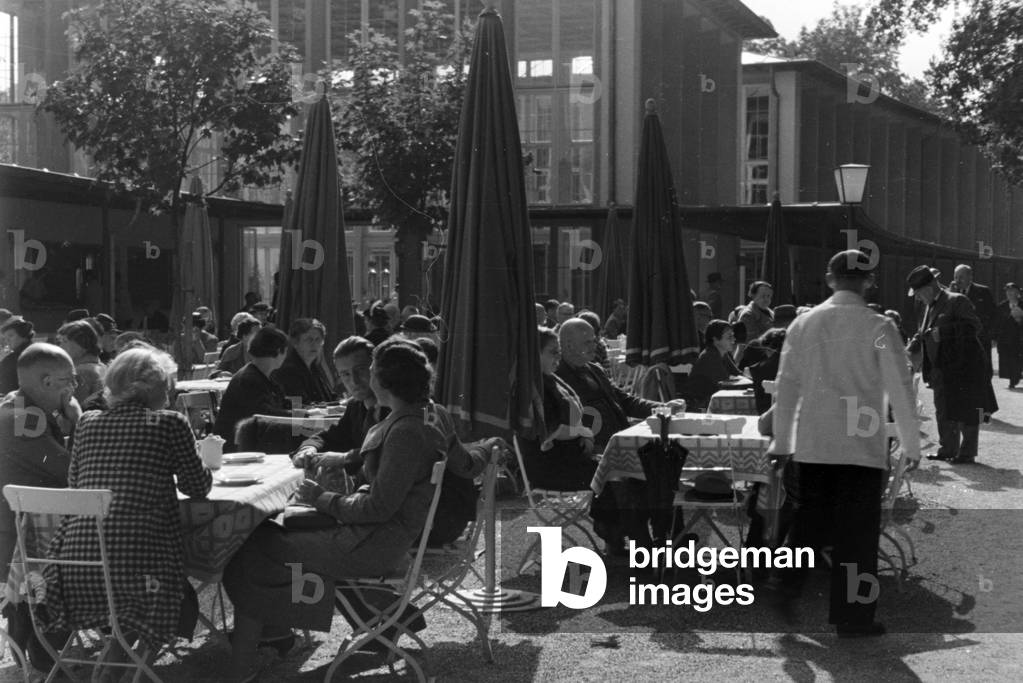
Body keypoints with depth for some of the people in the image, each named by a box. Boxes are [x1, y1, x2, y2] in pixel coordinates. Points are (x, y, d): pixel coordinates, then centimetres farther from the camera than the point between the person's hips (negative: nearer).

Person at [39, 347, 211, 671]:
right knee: (185, 606, 25)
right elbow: (197, 487, 8)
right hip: (135, 563, -5)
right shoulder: (171, 423, 0)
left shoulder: (87, 422, 12)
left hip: (74, 568, 5)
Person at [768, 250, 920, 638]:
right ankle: (851, 617, 10)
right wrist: (911, 444, 0)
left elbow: (787, 386, 7)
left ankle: (787, 591, 16)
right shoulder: (878, 328, -7)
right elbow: (900, 388, -8)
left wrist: (781, 442, 14)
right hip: (862, 446, -3)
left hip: (811, 445, 3)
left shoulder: (804, 323, 3)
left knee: (809, 522, 18)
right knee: (856, 532, 5)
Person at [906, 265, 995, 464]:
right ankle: (948, 449, 23)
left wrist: (944, 332, -25)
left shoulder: (957, 301, -11)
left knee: (965, 410, -1)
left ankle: (967, 453, 7)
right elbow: (923, 332, 24)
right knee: (943, 411, 13)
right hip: (941, 369, 8)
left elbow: (974, 326, -20)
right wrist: (912, 346, 6)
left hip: (963, 367, -8)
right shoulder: (931, 306, 13)